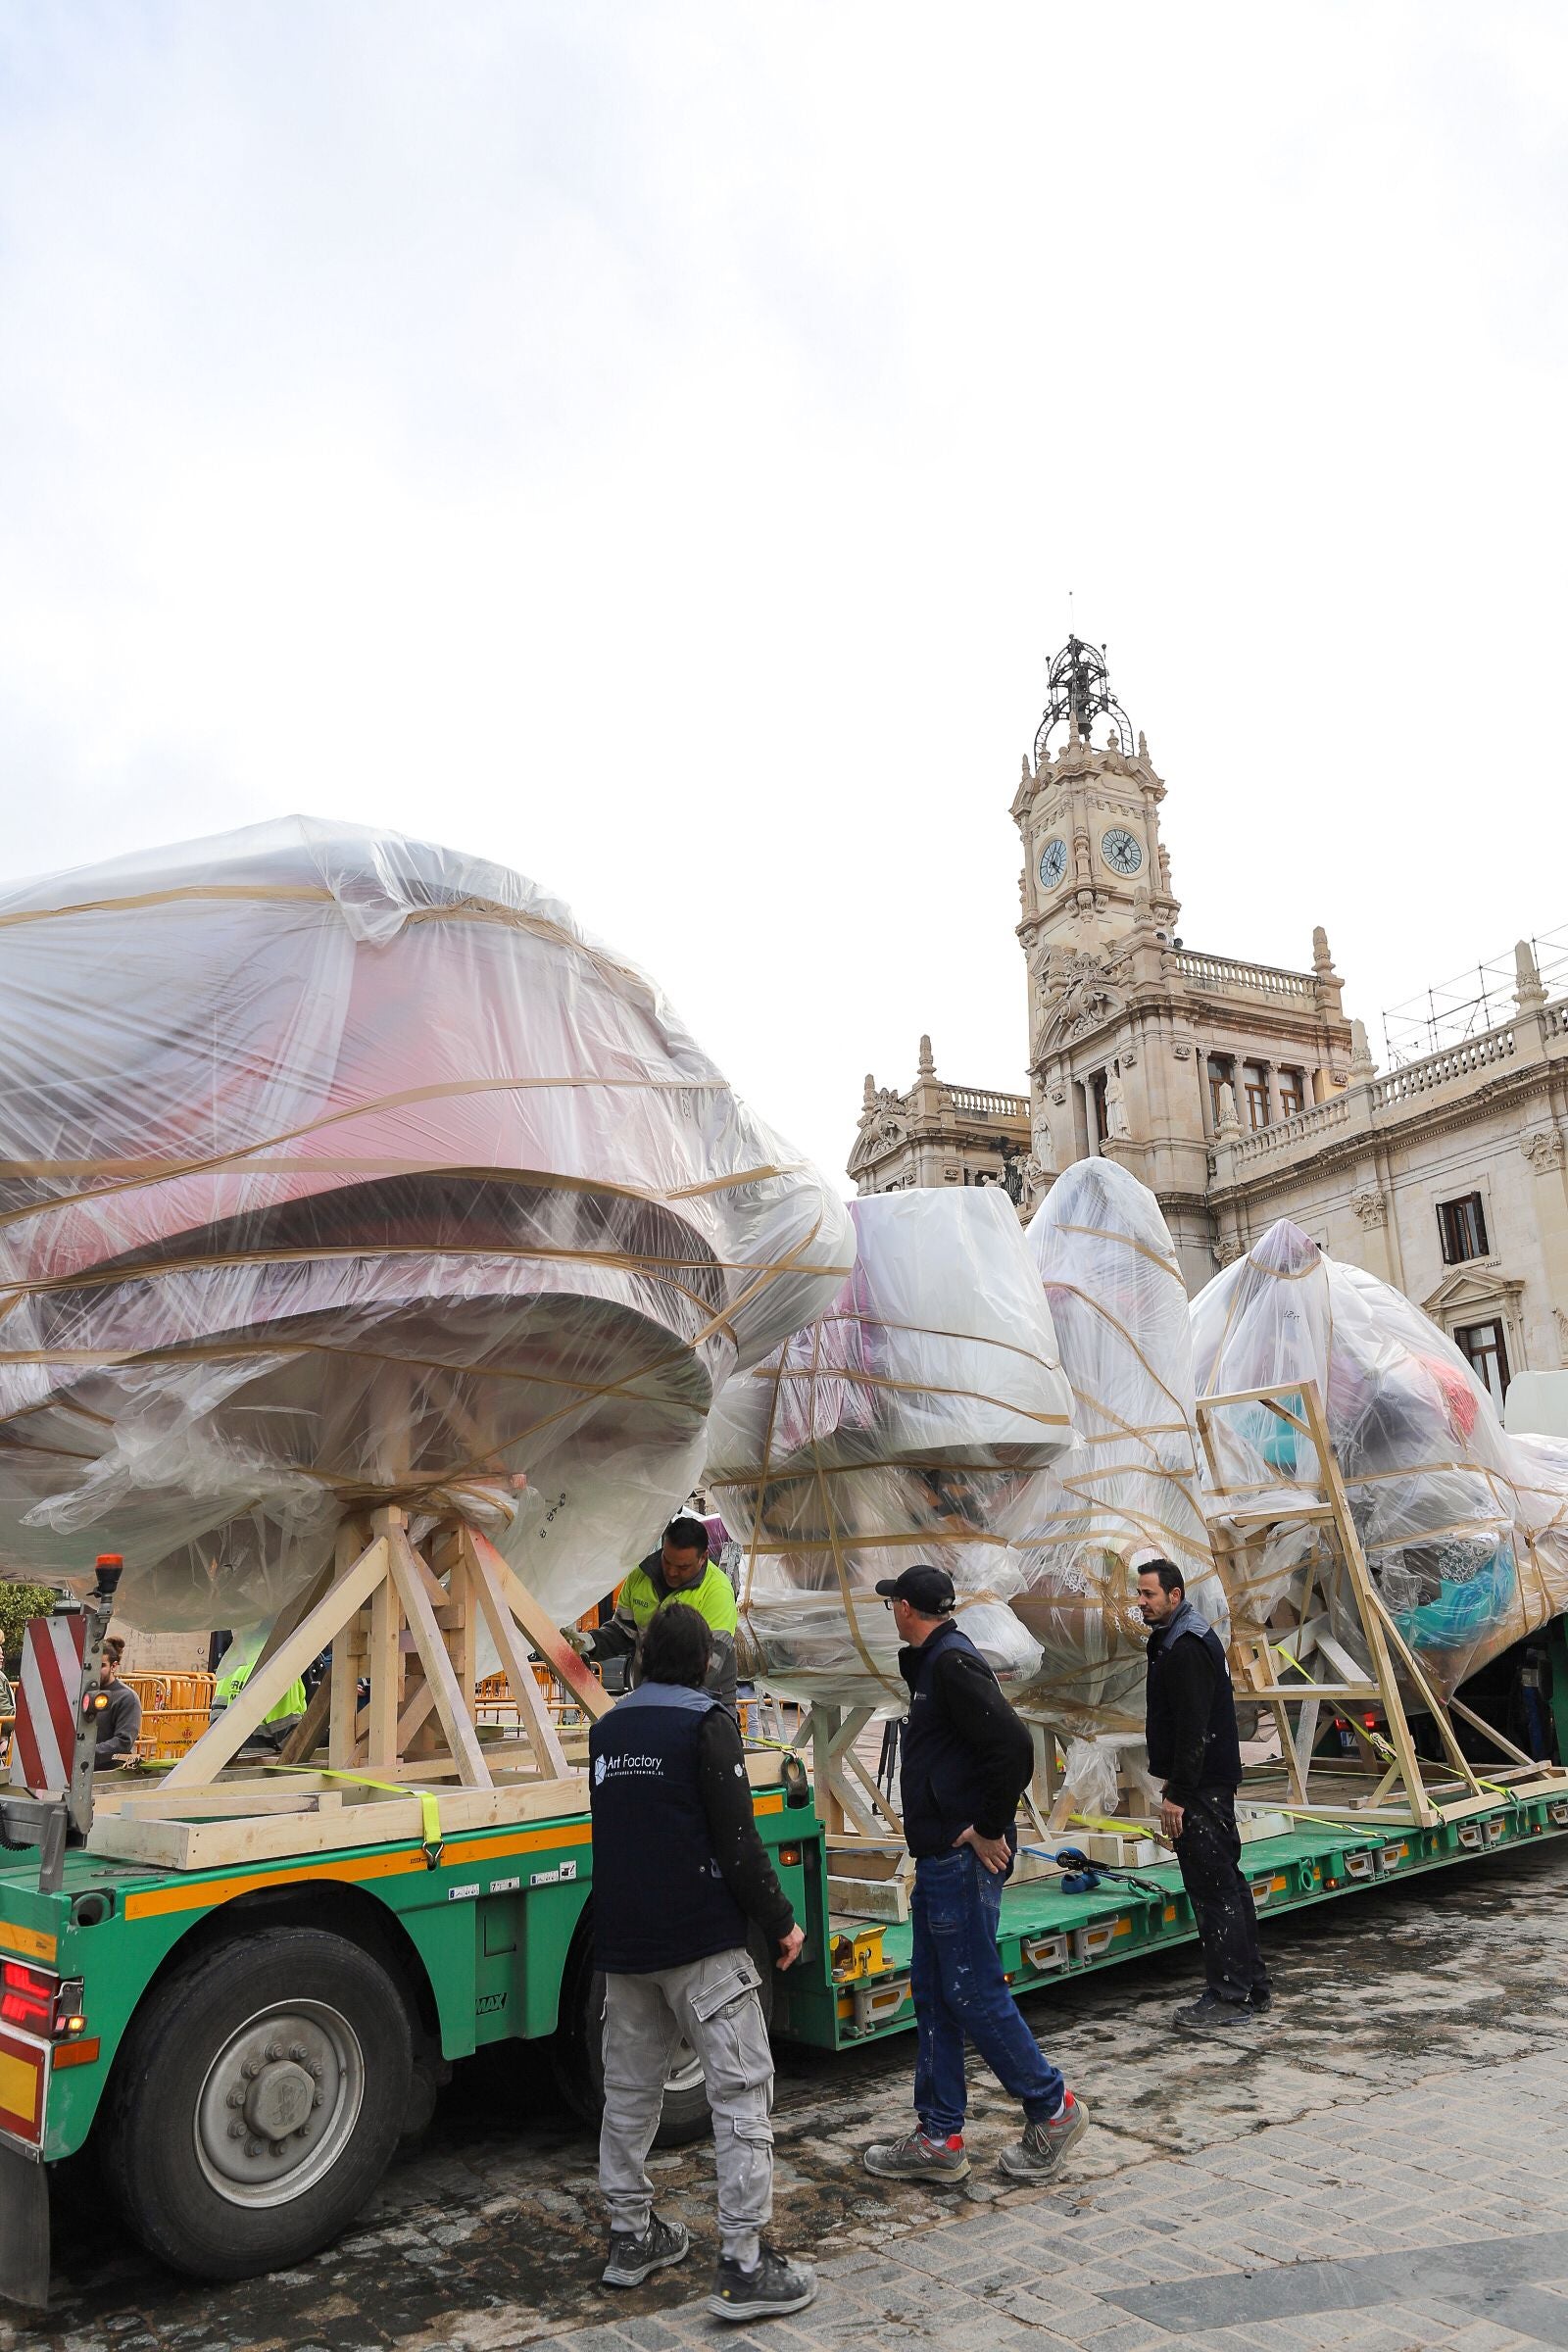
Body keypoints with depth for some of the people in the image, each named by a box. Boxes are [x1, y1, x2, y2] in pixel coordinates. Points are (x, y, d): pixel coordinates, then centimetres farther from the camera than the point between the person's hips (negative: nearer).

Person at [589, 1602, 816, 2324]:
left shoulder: (606, 1729, 9)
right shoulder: (705, 1722, -11)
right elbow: (736, 1839, -14)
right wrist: (780, 1923, -5)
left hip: (621, 1940, 7)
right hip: (699, 1938, -7)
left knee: (630, 2089, 18)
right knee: (741, 2088, -1)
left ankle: (631, 2237, 28)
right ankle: (744, 2265, -2)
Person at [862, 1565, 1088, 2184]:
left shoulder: (952, 1662, -16)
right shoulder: (933, 1664, 15)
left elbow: (1013, 1746, -26)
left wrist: (989, 1828, -18)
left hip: (964, 1859, -10)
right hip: (940, 1859, 10)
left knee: (973, 1992, -1)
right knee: (932, 1994, 13)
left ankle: (1052, 2109, 15)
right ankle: (939, 2139, 22)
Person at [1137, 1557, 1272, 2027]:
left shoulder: (1185, 1649, -18)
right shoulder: (1186, 1638, 15)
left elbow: (1192, 1728, -23)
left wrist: (1177, 1793, -22)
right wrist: (1176, 1783, 23)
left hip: (1201, 1786, -11)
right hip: (1214, 1782, 11)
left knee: (1212, 1887, -6)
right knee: (1228, 1882, 15)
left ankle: (1229, 1996, 0)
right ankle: (1251, 1985, 23)